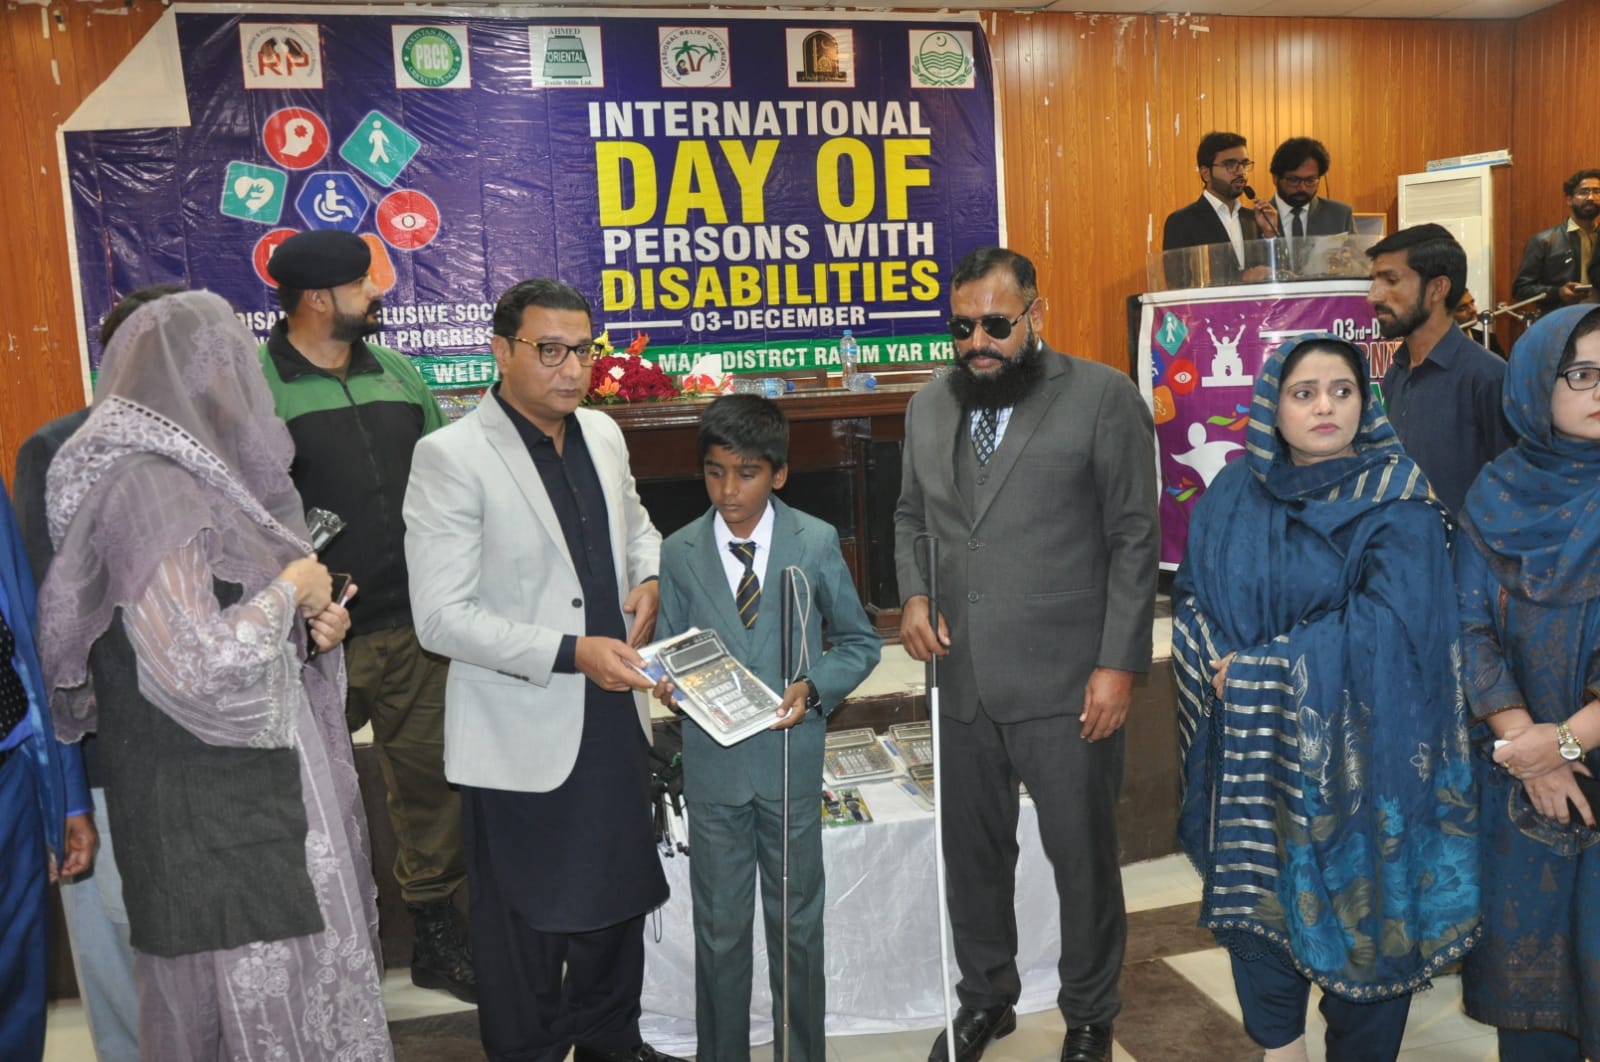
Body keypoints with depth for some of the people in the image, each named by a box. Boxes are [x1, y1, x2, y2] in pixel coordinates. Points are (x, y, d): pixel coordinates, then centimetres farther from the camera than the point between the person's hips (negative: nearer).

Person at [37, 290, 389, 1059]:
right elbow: (198, 667, -26)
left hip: (247, 790, 9)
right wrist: (289, 590, -13)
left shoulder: (184, 475, 11)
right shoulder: (147, 487, -19)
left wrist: (304, 630, 2)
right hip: (210, 814, -9)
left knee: (289, 981, 17)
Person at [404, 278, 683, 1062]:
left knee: (617, 897, 23)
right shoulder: (450, 456, -17)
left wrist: (649, 578, -1)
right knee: (527, 928, 13)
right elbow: (441, 618, -20)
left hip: (615, 715, 6)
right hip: (522, 735, -6)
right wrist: (570, 652, -25)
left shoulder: (603, 433, 3)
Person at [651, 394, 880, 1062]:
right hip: (713, 765, 1)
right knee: (720, 929, 12)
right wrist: (669, 683, -18)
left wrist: (814, 687, -15)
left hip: (792, 760, 0)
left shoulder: (816, 543, -5)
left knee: (798, 923, 15)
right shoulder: (680, 553, -2)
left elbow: (859, 642, 2)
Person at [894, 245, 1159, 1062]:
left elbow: (1134, 539, -7)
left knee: (1082, 857, 9)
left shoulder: (1103, 397, -6)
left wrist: (1119, 664, -11)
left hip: (1066, 682, -4)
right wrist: (914, 594, 0)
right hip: (965, 679, 5)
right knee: (972, 852, 17)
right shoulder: (929, 406, 9)